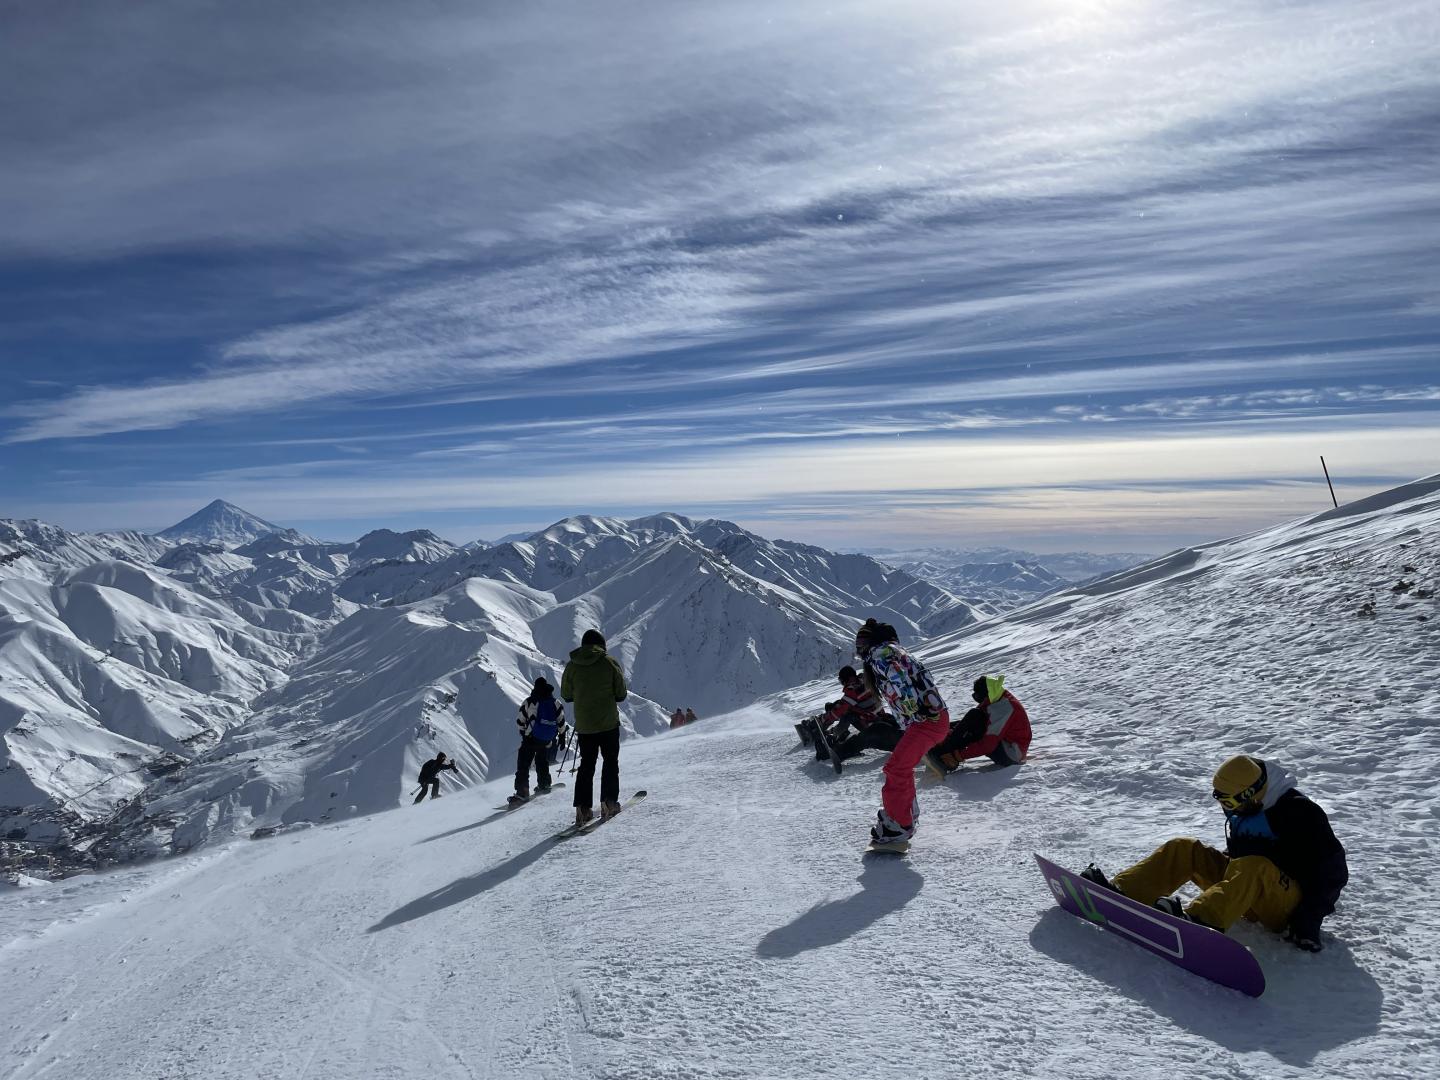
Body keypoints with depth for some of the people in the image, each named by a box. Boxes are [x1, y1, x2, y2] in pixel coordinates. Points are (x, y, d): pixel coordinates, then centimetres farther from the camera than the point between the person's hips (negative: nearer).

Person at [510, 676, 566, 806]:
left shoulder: (528, 702, -2)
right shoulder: (556, 704, 2)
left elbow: (519, 722, 4)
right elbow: (561, 723, 6)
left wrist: (524, 733, 21)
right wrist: (561, 736, 22)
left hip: (531, 739, -4)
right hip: (547, 742, 4)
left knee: (523, 764, -3)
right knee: (542, 762, 26)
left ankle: (522, 792, -14)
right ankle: (544, 785, 36)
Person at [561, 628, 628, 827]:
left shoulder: (572, 666, -1)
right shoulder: (609, 662, -8)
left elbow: (566, 695, 7)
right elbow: (621, 695, -4)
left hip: (583, 725, 3)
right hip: (608, 723, -3)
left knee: (586, 764, 12)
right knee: (610, 761, 11)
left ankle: (582, 808, 6)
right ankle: (608, 803, 5)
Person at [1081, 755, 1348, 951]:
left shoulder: (1298, 812, -14)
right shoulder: (1241, 813, 9)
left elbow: (1333, 869, -15)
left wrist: (1309, 920, -20)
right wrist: (1220, 874, 12)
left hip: (1288, 905, -7)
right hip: (1247, 893, 7)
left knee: (1253, 867, -39)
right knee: (1183, 848, -10)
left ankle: (1197, 918, -61)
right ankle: (1120, 891, -27)